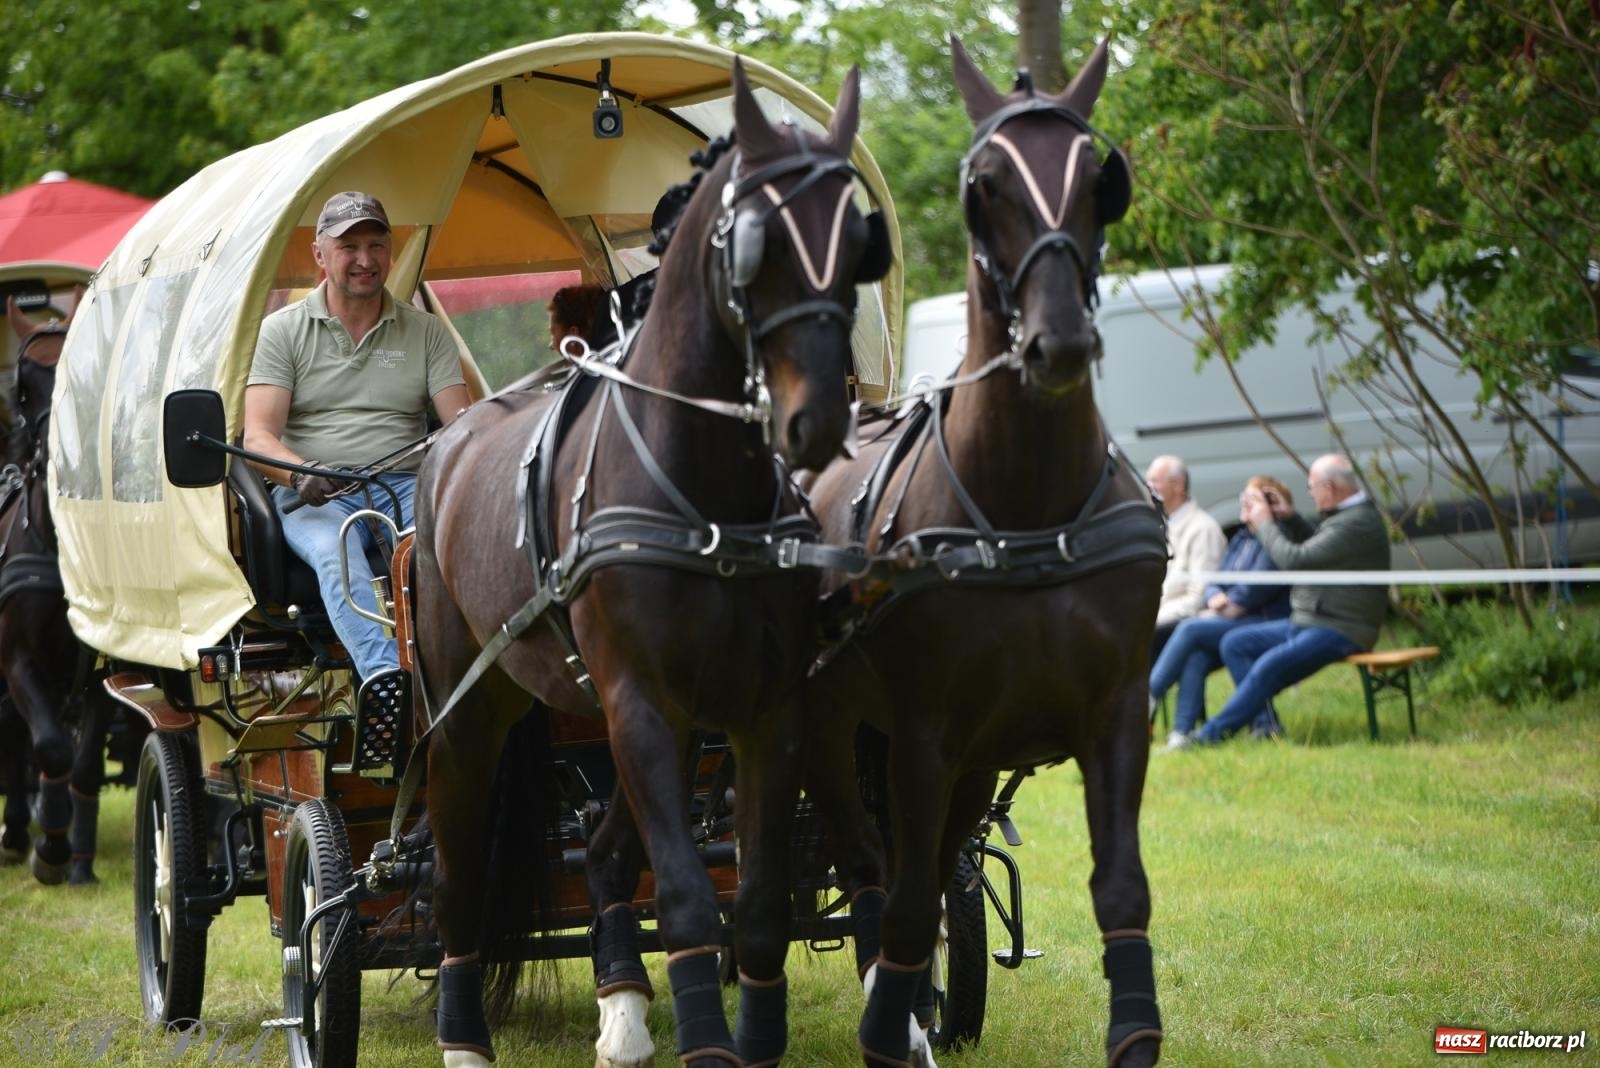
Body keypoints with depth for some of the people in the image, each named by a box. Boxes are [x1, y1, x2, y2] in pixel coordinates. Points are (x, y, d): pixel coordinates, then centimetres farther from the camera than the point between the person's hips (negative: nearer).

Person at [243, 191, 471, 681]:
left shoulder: (427, 332, 15)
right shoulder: (283, 330, 9)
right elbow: (258, 437, -1)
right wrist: (300, 473, -24)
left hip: (405, 486, 2)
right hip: (315, 494, -2)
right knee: (336, 554, -38)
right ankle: (388, 679, -55)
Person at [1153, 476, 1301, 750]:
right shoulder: (1239, 540, 21)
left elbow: (1256, 589, -16)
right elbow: (1214, 581, 18)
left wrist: (1226, 607, -9)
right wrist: (1216, 598, -5)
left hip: (1261, 624, -7)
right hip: (1228, 622, 7)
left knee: (1190, 629, -24)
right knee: (1195, 658, -23)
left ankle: (1148, 696, -18)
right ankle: (1182, 732, -30)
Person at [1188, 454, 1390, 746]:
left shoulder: (1357, 524, -20)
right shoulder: (1340, 516, 15)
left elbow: (1296, 560, -23)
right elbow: (1307, 555, 24)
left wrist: (1264, 523, -8)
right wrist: (1287, 520, 12)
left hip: (1339, 631, -11)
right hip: (1307, 622, 11)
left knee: (1270, 666, -27)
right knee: (1235, 643, 4)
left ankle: (1212, 734, -19)